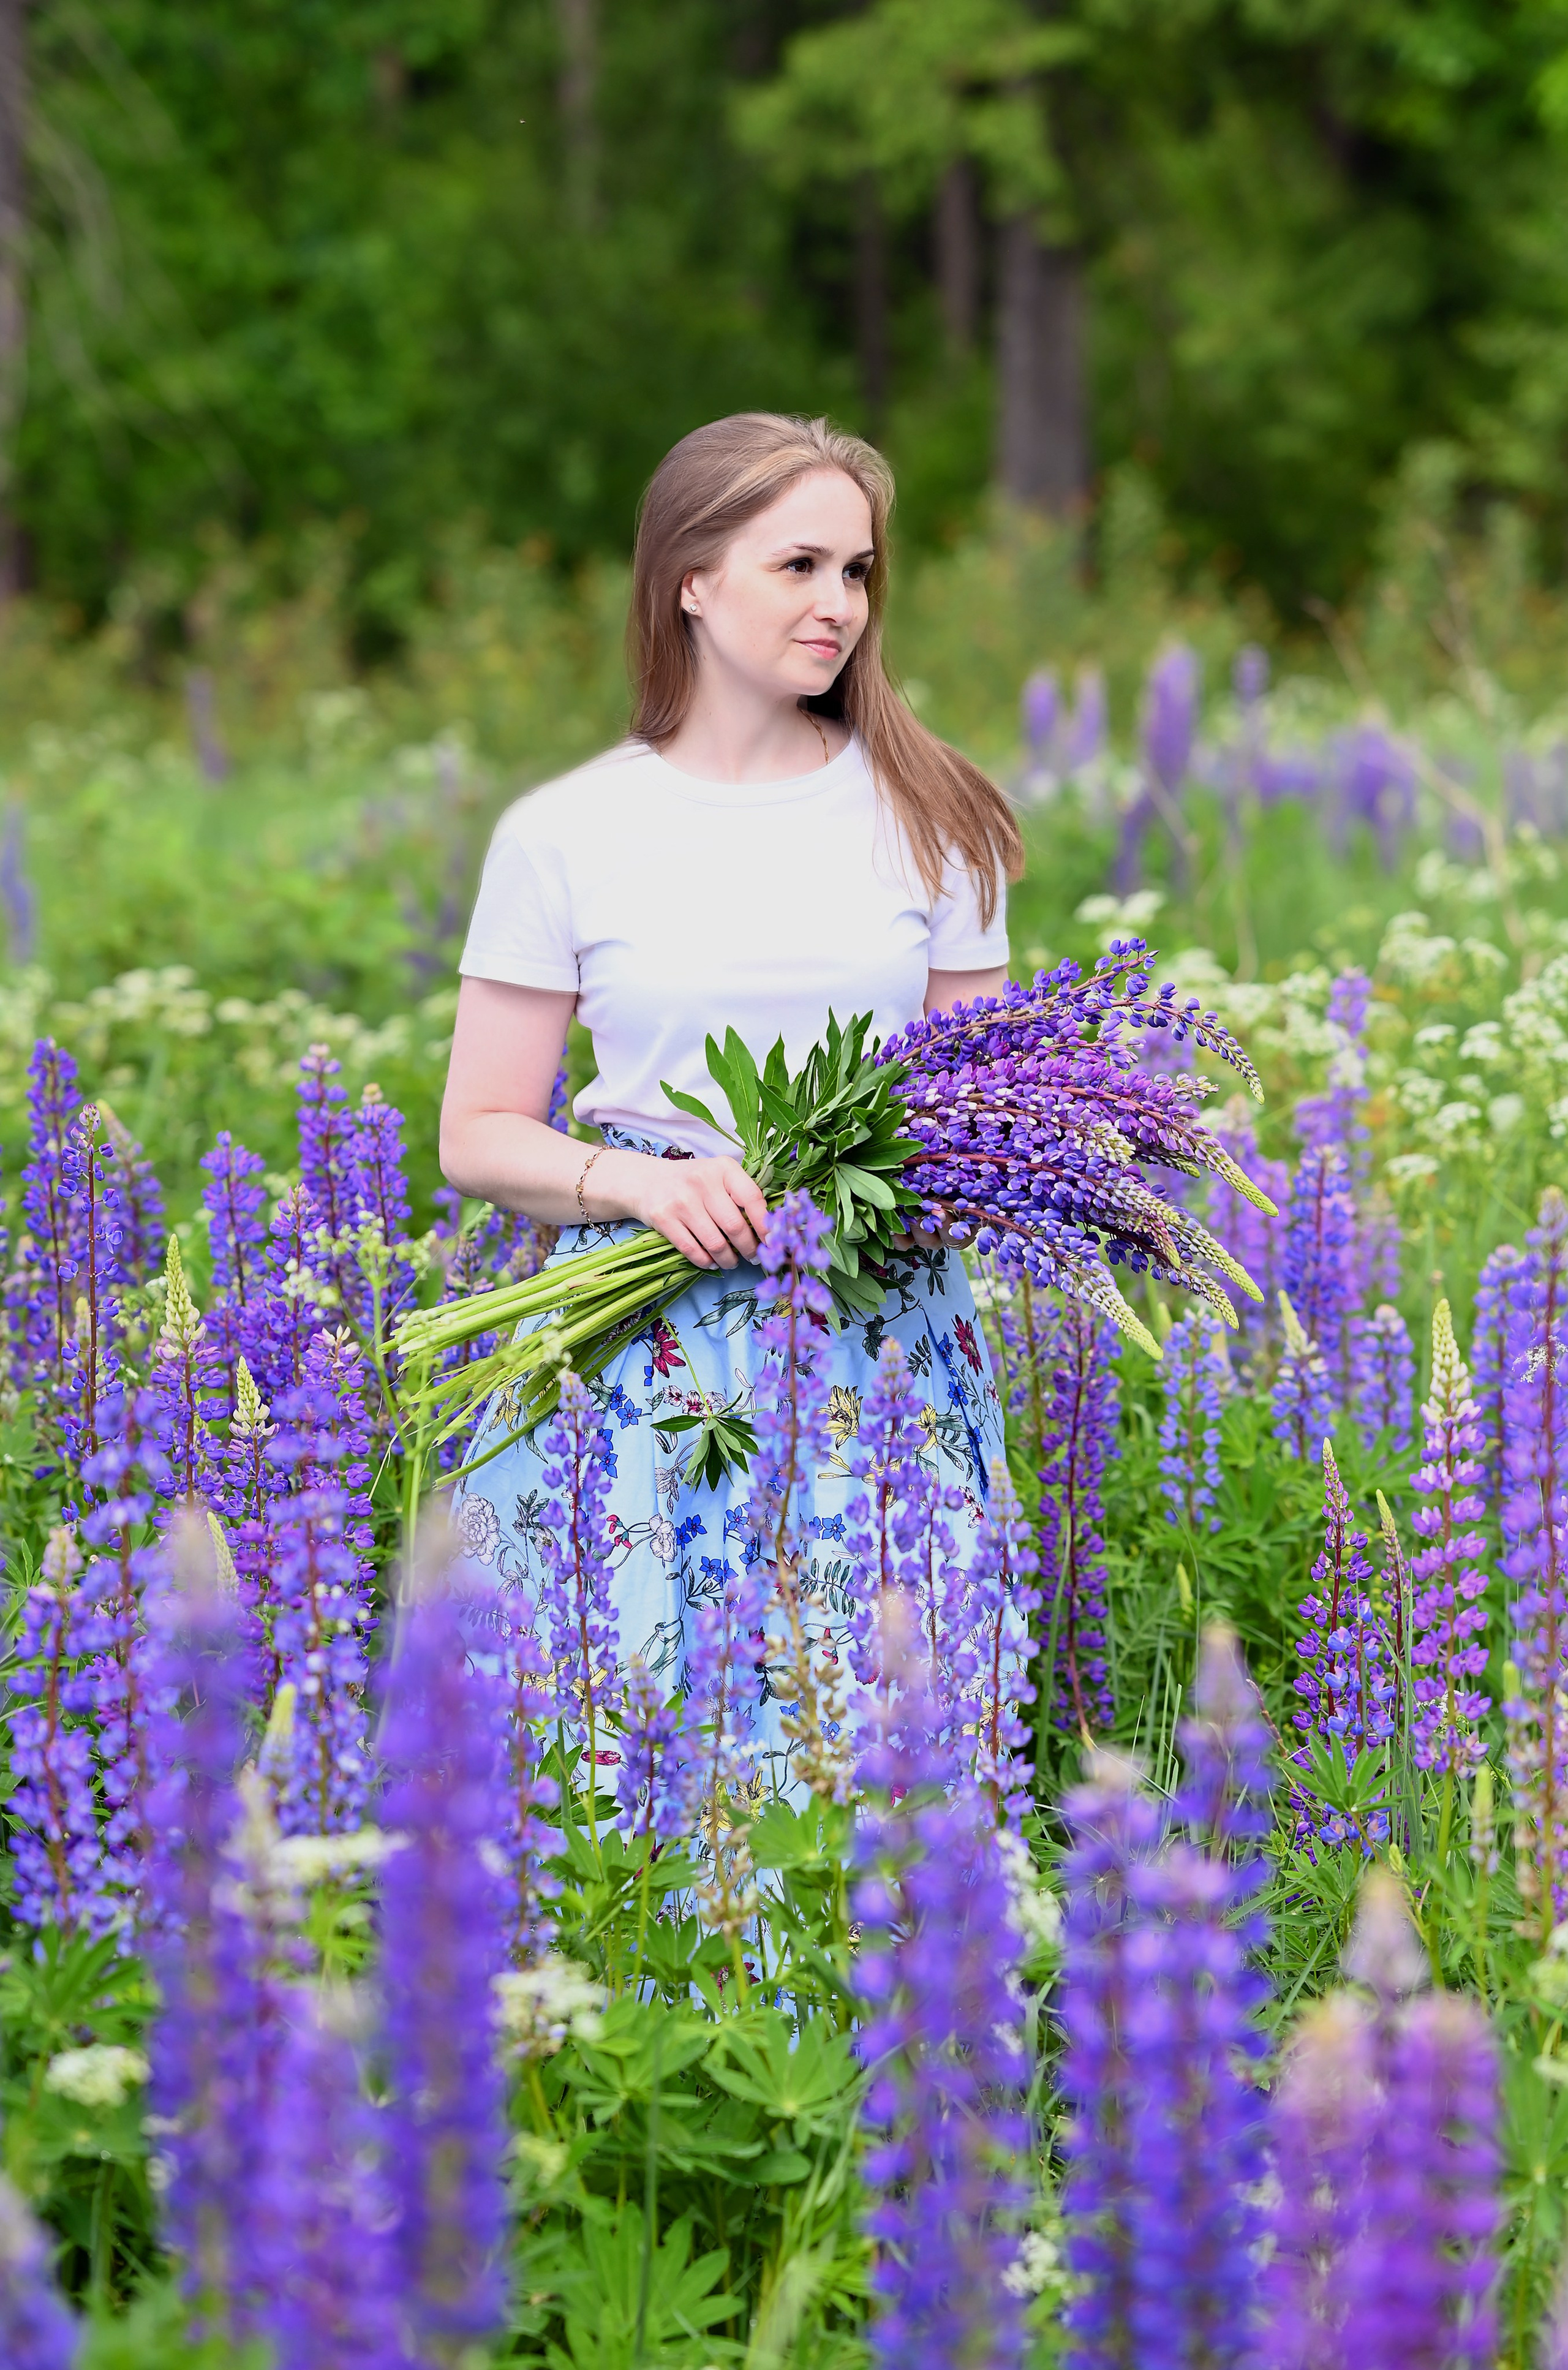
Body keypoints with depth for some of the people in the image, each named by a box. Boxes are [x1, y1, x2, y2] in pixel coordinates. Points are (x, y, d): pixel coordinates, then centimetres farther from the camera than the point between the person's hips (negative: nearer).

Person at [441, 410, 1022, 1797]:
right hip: (646, 1337, -1)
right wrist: (638, 1181, -14)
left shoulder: (930, 821, 6)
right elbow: (480, 1137, 4)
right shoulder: (565, 837, 1)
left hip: (883, 1352, 1)